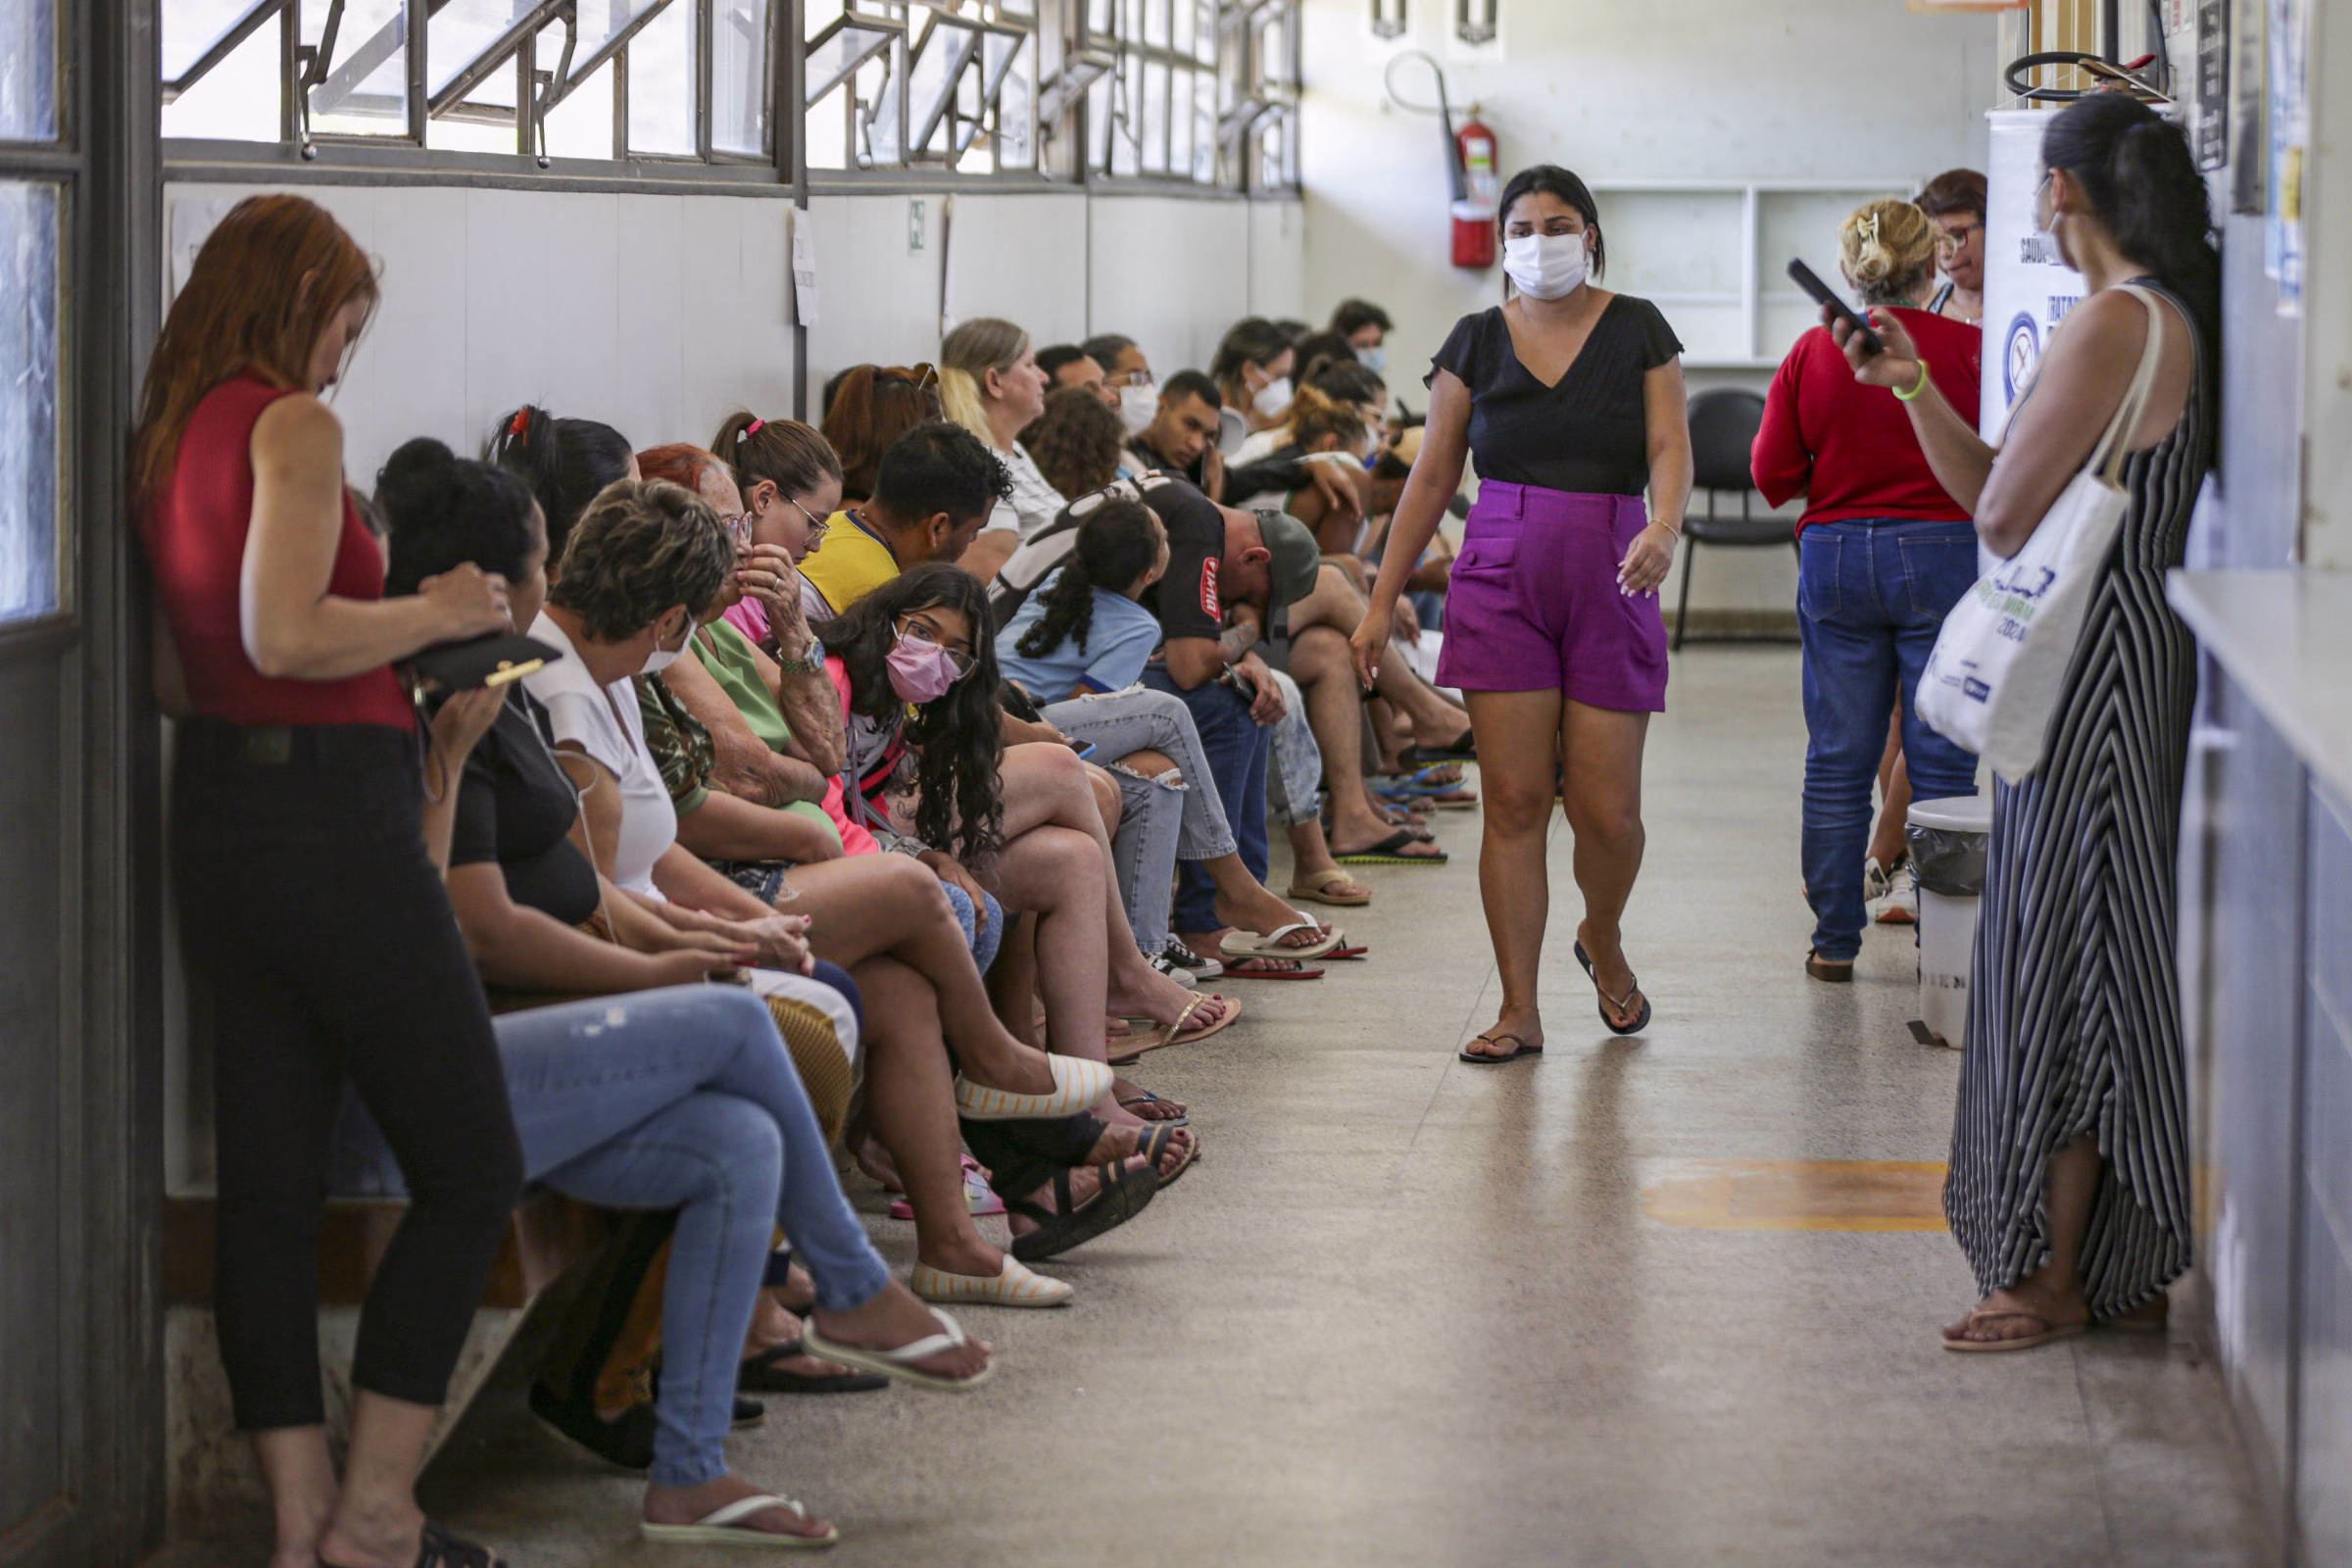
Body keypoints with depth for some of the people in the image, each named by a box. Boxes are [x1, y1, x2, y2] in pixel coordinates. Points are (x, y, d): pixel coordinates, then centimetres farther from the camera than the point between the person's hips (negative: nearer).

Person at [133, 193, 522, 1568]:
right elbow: (284, 636, -24)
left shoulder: (168, 437, 13)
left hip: (218, 821, 9)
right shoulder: (292, 425, -12)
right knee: (472, 1172, 1)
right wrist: (435, 611, -9)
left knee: (269, 1185, 8)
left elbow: (171, 677, 15)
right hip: (329, 823, -9)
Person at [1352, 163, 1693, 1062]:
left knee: (1606, 809, -3)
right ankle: (1519, 1011, 1)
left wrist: (1664, 526, -28)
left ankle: (1602, 941, 30)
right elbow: (1432, 478, 8)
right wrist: (1382, 601, 5)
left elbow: (1670, 446, -6)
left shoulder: (1637, 330, 4)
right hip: (1503, 582, 1)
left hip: (1609, 582, -1)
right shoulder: (1477, 342, 7)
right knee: (1513, 801, -5)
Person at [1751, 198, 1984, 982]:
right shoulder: (1969, 349, -8)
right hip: (1941, 555, -2)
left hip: (1835, 557, 2)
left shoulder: (1813, 353, -2)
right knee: (1941, 762, 3)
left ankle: (1834, 941, 13)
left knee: (1838, 761, 9)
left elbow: (1773, 474, 1)